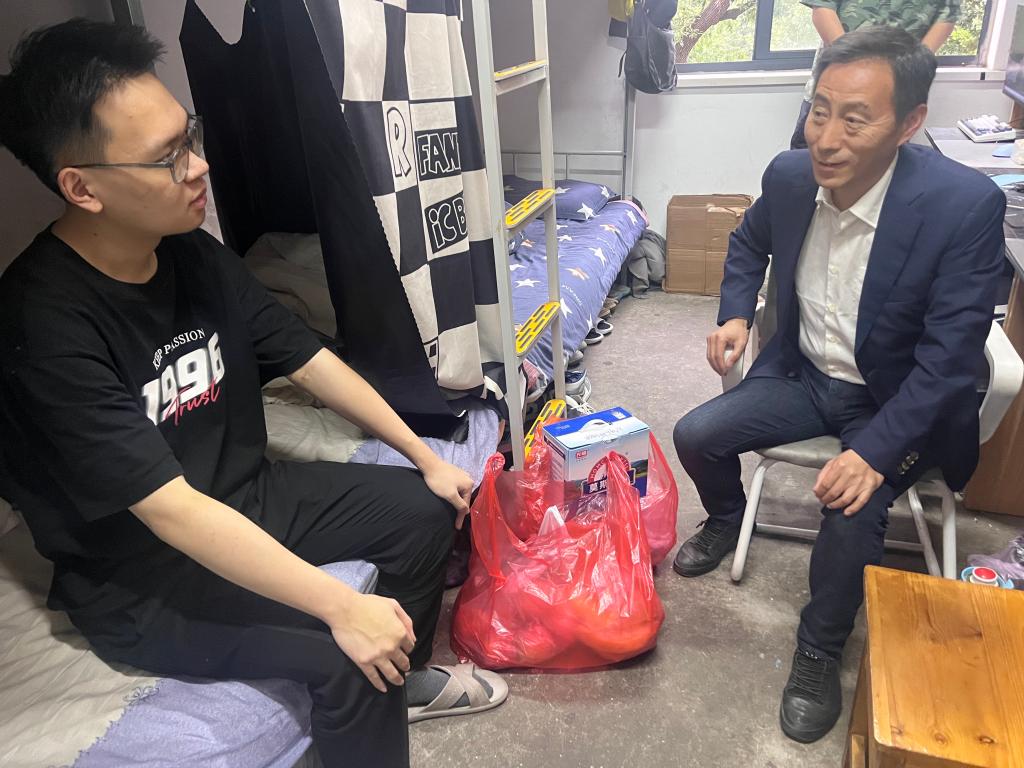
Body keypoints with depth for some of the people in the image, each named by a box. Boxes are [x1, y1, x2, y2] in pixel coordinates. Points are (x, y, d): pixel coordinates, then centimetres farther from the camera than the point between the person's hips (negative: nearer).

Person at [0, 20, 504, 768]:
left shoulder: (195, 254, -6)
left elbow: (307, 359, 1)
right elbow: (170, 511, -31)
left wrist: (426, 458, 2)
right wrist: (342, 608, -31)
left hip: (244, 496, 7)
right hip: (139, 576, -7)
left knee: (426, 508, 5)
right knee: (350, 656, -25)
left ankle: (408, 675, 28)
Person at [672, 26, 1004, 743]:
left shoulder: (966, 203, -25)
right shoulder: (790, 174, -11)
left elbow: (949, 354, -23)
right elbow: (749, 244, 12)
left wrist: (875, 452, -32)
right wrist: (736, 314, -5)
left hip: (896, 402, -4)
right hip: (803, 374, 5)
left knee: (851, 511, -26)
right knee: (695, 435, -7)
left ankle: (820, 653, 3)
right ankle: (728, 517, 28)